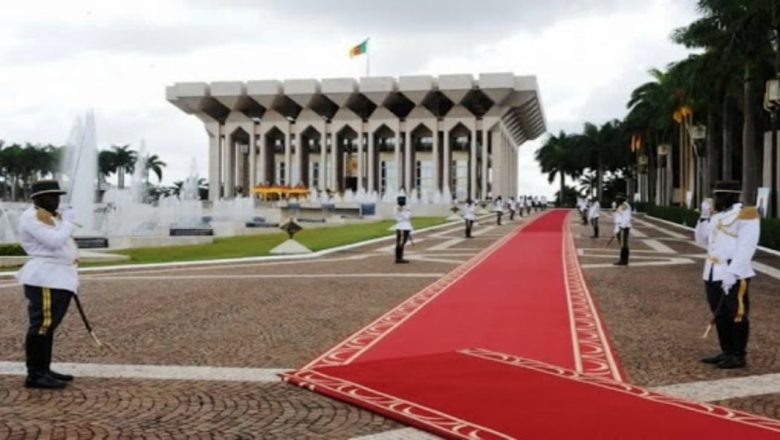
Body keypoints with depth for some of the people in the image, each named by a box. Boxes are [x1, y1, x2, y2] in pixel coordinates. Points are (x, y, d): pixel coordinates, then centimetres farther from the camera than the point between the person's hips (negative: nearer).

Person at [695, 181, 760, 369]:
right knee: (720, 315, 13)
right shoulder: (717, 216, 15)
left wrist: (733, 273, -23)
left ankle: (739, 356, 6)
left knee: (736, 315, -1)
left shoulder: (746, 215, -10)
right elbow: (702, 240, 21)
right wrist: (704, 217, 8)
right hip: (713, 274, 8)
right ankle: (727, 352, 22)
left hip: (734, 276, -8)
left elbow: (745, 248, -17)